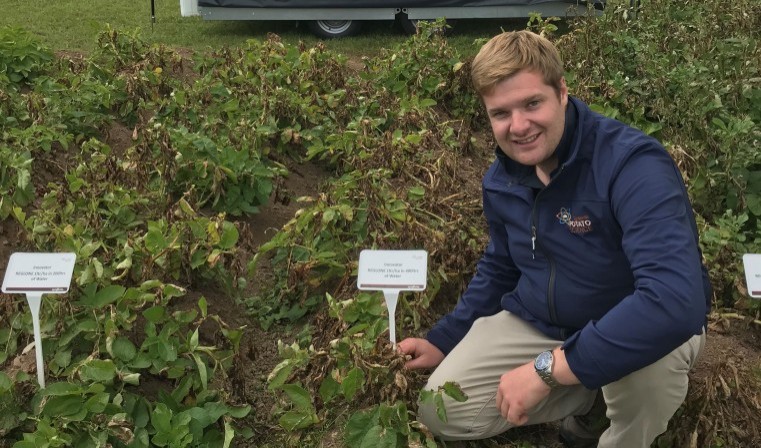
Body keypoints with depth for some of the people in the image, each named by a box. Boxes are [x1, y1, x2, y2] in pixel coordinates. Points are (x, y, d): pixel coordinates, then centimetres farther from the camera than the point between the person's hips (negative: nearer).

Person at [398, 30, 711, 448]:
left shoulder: (633, 165, -30)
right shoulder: (500, 179, -5)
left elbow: (676, 301, -43)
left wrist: (548, 368, -41)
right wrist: (443, 341, 11)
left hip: (638, 332, -5)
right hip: (536, 323, 6)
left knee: (650, 362, -41)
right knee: (439, 413, -3)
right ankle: (584, 395, 16)